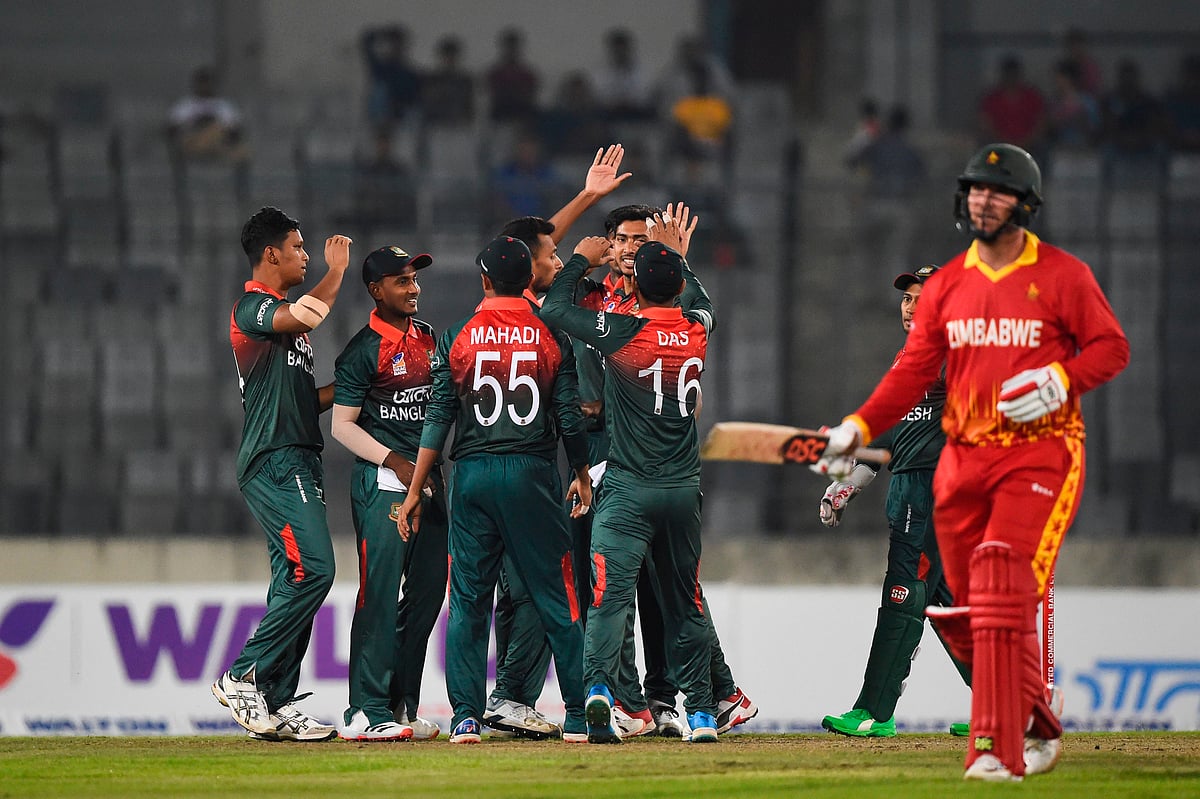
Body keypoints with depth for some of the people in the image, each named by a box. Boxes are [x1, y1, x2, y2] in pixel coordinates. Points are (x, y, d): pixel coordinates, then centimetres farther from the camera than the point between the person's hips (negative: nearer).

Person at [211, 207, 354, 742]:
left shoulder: (281, 311, 24)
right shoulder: (251, 307, -8)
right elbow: (306, 317, -29)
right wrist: (337, 272, -25)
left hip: (300, 464, 10)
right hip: (274, 462, -10)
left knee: (296, 582, 5)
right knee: (312, 569, -19)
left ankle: (277, 704, 4)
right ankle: (244, 677, -16)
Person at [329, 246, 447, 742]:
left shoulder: (427, 338, 13)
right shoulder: (364, 350, -9)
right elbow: (342, 425, -10)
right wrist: (395, 461, -18)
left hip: (429, 477, 8)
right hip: (381, 482, -8)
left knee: (428, 591, 8)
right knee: (380, 595, -10)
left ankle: (401, 706, 15)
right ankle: (367, 714, -11)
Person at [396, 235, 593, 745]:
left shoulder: (456, 338, 1)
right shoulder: (552, 338, 1)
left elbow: (438, 420, -1)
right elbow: (569, 417, 2)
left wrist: (415, 492, 3)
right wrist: (582, 476, 17)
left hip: (473, 477, 0)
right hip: (534, 474, 0)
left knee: (468, 602, 6)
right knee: (556, 599, 5)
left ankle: (467, 718, -1)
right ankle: (578, 716, 4)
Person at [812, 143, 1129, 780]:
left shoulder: (1063, 276, -1)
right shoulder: (947, 285, 11)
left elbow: (1111, 347, 2)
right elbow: (913, 370, 6)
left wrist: (1060, 380, -17)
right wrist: (858, 428, -7)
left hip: (1039, 452, -5)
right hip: (962, 459, 5)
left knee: (1003, 598, -19)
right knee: (966, 613, 5)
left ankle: (997, 749, -20)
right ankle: (1036, 725, 24)